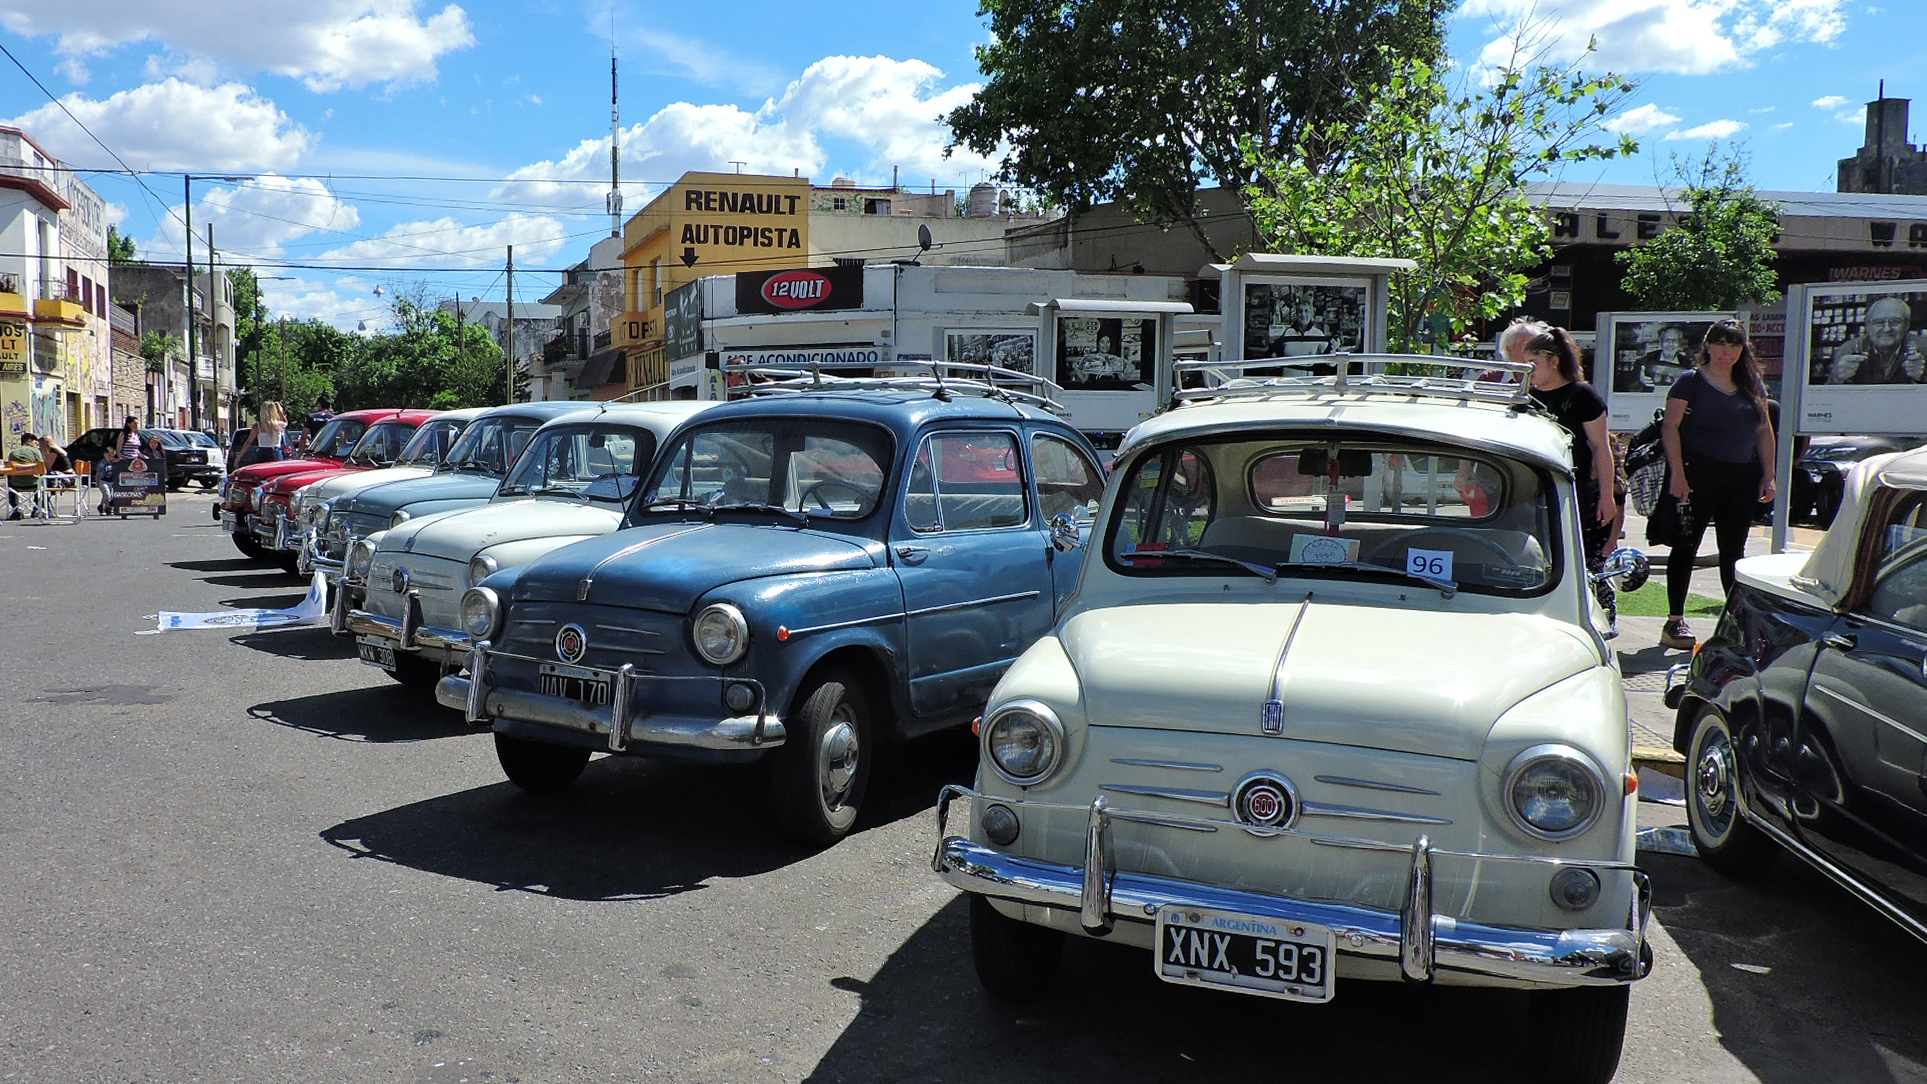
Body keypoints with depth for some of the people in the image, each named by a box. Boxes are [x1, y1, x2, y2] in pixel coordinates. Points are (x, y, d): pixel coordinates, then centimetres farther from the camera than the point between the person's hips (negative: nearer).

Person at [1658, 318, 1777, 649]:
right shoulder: (1691, 382, -1)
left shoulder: (1752, 385, 14)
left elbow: (1765, 432, 16)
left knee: (1734, 548, 10)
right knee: (1686, 544, -3)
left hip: (1743, 477, 5)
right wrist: (1677, 472, -16)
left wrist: (1768, 476, 8)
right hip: (1698, 473, -5)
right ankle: (1675, 621, 1)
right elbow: (1670, 427, -8)